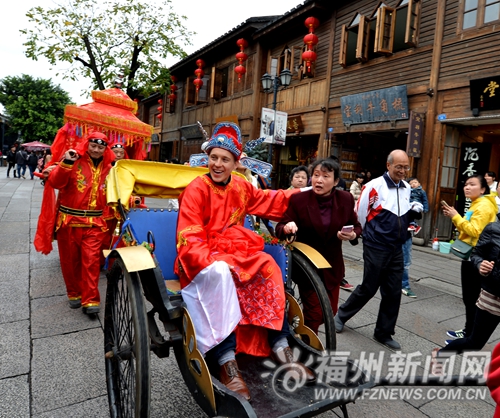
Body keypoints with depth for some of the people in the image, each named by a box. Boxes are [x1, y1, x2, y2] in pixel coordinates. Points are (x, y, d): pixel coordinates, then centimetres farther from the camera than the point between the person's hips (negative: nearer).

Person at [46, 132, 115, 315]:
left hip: (94, 222, 1)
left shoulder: (108, 167, 6)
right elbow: (55, 183, -16)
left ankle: (90, 300, 3)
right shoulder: (74, 161, -6)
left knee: (91, 260, -3)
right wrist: (66, 163, -27)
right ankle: (74, 293, 30)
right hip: (69, 220, -1)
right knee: (70, 260, 11)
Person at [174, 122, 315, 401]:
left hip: (235, 251, 6)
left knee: (268, 268, -18)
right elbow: (189, 238, -15)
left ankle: (281, 348, -11)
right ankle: (227, 363, -32)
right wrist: (212, 262, -28)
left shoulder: (241, 188, 7)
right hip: (202, 258, -5)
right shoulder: (196, 189, -10)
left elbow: (272, 200, 22)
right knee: (220, 273, -36)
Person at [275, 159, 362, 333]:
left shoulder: (345, 199, -7)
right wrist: (287, 228, -37)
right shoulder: (298, 199, -15)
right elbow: (279, 229, -14)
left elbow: (356, 226, 6)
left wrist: (353, 235, -17)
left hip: (332, 266, 4)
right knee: (315, 313, -2)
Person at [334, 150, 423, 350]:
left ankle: (384, 333, 26)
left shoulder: (406, 188, 7)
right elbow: (360, 213, -8)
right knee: (368, 288, 5)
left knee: (393, 292, 10)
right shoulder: (374, 186, -15)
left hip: (397, 249, 6)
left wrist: (414, 210, -2)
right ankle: (341, 315, 28)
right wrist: (372, 233, 5)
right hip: (376, 248, -6)